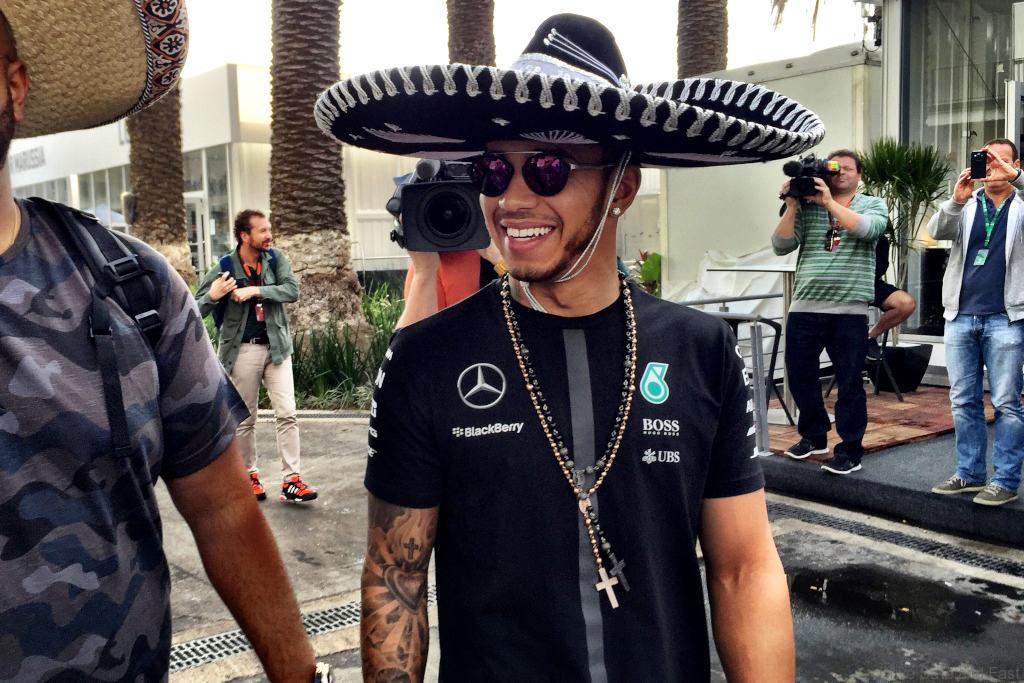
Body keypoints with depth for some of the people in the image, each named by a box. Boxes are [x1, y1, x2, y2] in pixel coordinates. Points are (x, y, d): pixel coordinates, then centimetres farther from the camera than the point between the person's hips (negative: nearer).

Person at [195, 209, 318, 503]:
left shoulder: (276, 259, 1)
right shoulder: (224, 268, -8)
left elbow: (293, 290, -12)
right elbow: (196, 310, -4)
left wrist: (256, 291, -22)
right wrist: (213, 296, -26)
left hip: (276, 347, 2)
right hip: (243, 350, -2)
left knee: (287, 415, -3)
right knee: (245, 419, 9)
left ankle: (290, 481, 1)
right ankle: (249, 475, 25)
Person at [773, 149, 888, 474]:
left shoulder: (872, 205, 7)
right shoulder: (806, 207, 10)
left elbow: (867, 229, -15)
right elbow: (781, 245, 1)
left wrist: (829, 202, -15)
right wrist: (792, 205, -7)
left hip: (849, 310, -3)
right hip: (804, 307, 3)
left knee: (849, 383, 2)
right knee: (799, 374, 11)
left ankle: (850, 451, 13)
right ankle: (814, 436, 31)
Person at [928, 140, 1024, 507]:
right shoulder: (966, 206, 12)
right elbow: (936, 231, -5)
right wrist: (956, 200, -21)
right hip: (961, 316, 3)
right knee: (963, 401, 8)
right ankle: (970, 473, 17)